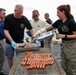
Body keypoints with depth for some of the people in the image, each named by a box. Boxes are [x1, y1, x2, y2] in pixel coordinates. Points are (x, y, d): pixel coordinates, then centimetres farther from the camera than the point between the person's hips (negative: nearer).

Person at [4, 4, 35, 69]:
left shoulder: (24, 19, -9)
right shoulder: (8, 18, -12)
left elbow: (31, 29, -6)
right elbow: (6, 31, -14)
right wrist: (12, 41, -25)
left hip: (20, 42, 1)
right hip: (10, 42, 0)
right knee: (10, 57, 8)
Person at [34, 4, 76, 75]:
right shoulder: (59, 22, 4)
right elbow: (47, 28, 9)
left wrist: (64, 36, -23)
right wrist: (36, 34, 6)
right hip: (64, 44, 7)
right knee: (63, 66, 14)